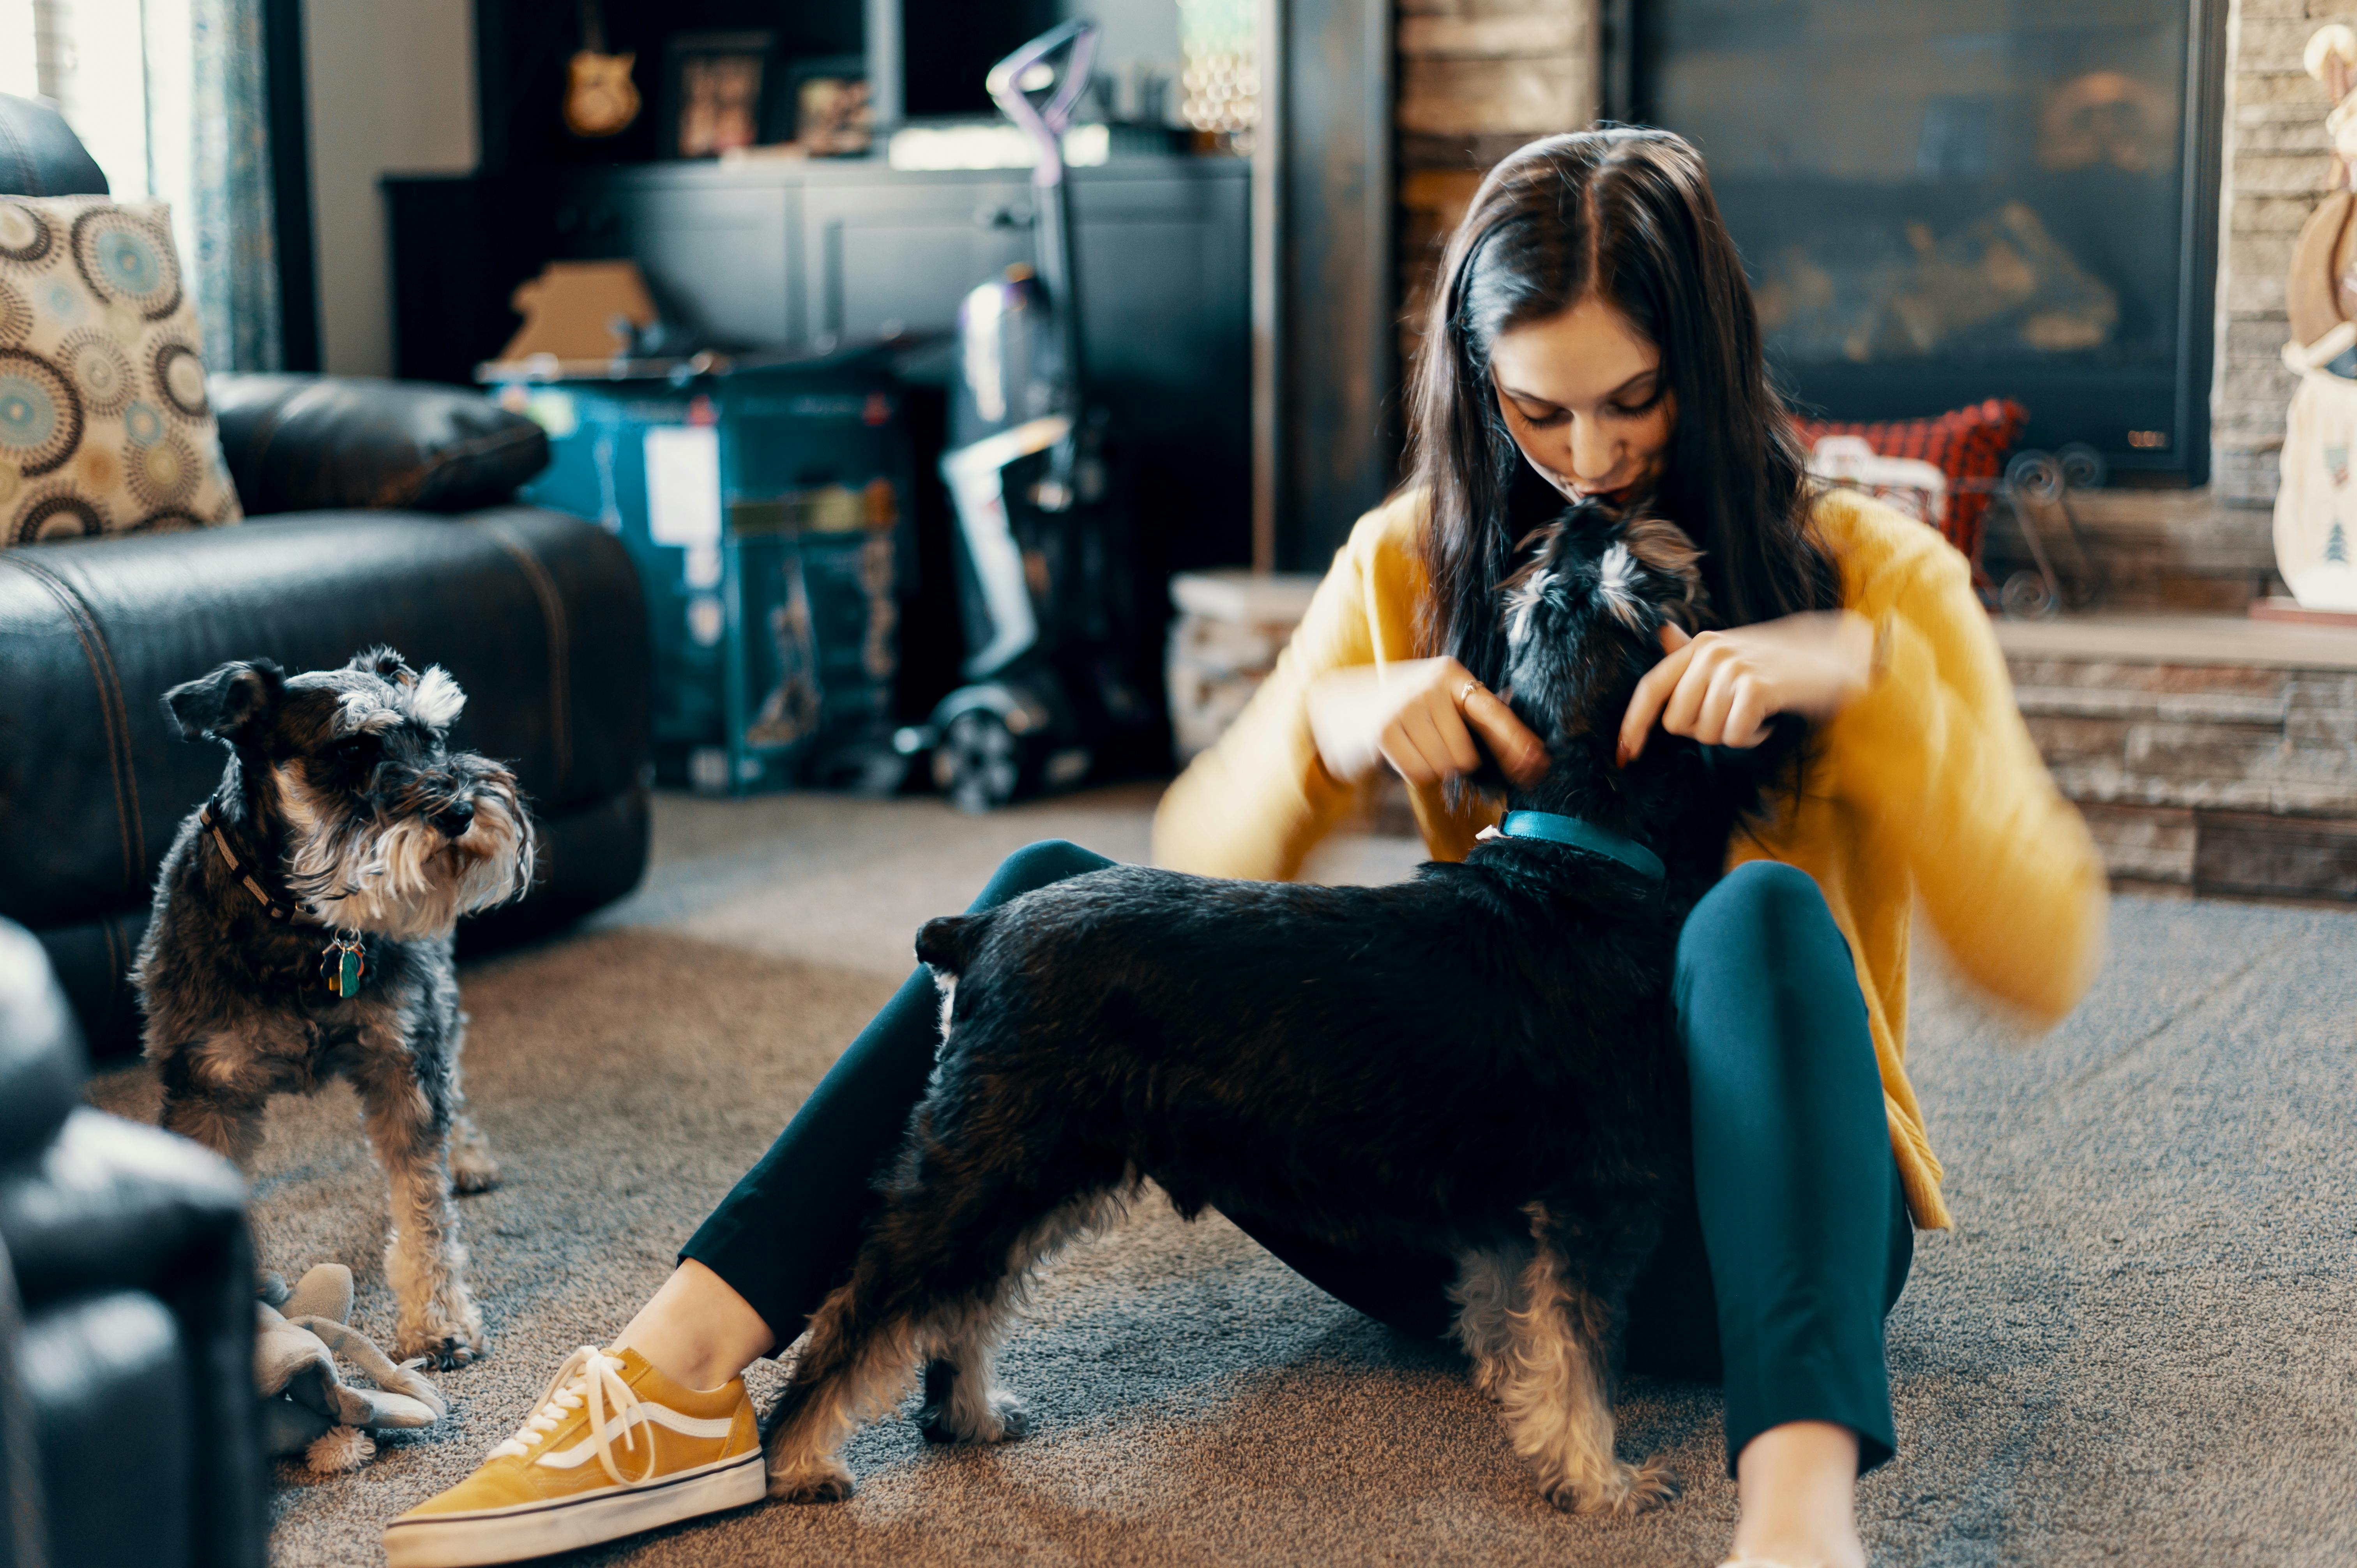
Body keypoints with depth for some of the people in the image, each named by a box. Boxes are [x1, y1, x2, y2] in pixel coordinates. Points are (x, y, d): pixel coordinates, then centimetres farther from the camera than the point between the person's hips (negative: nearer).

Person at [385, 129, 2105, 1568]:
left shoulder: (1868, 570, -4)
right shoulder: (1415, 566, 5)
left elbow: (2046, 958, -13)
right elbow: (1199, 873, 2)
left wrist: (1862, 664, -26)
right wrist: (1327, 726, -18)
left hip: (1739, 1215, -3)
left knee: (1762, 913, -36)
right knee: (1056, 901, -14)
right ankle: (688, 1371, -25)